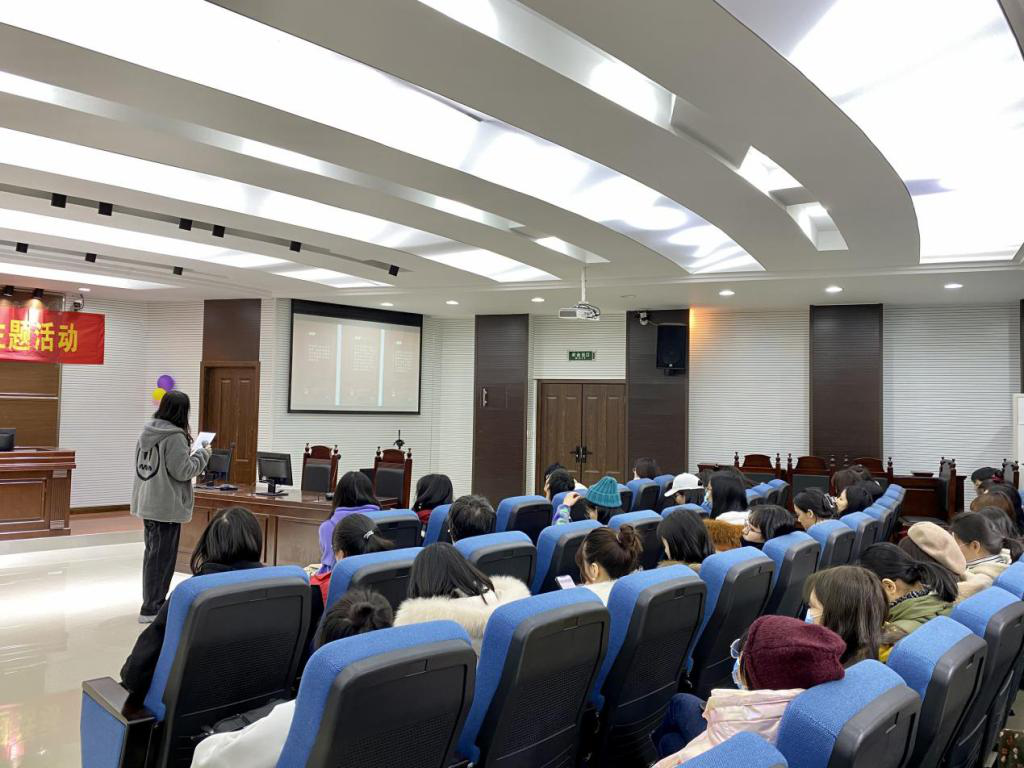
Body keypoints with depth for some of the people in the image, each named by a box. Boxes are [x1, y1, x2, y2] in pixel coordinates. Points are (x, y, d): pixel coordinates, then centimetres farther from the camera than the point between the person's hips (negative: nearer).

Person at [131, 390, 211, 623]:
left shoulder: (146, 432, 7)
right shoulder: (175, 436, -19)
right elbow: (182, 471, -18)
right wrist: (202, 454, -5)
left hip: (146, 503, 9)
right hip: (166, 506, -9)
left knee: (152, 552, 20)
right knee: (162, 557, 1)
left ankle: (152, 603, 33)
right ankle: (151, 608, 8)